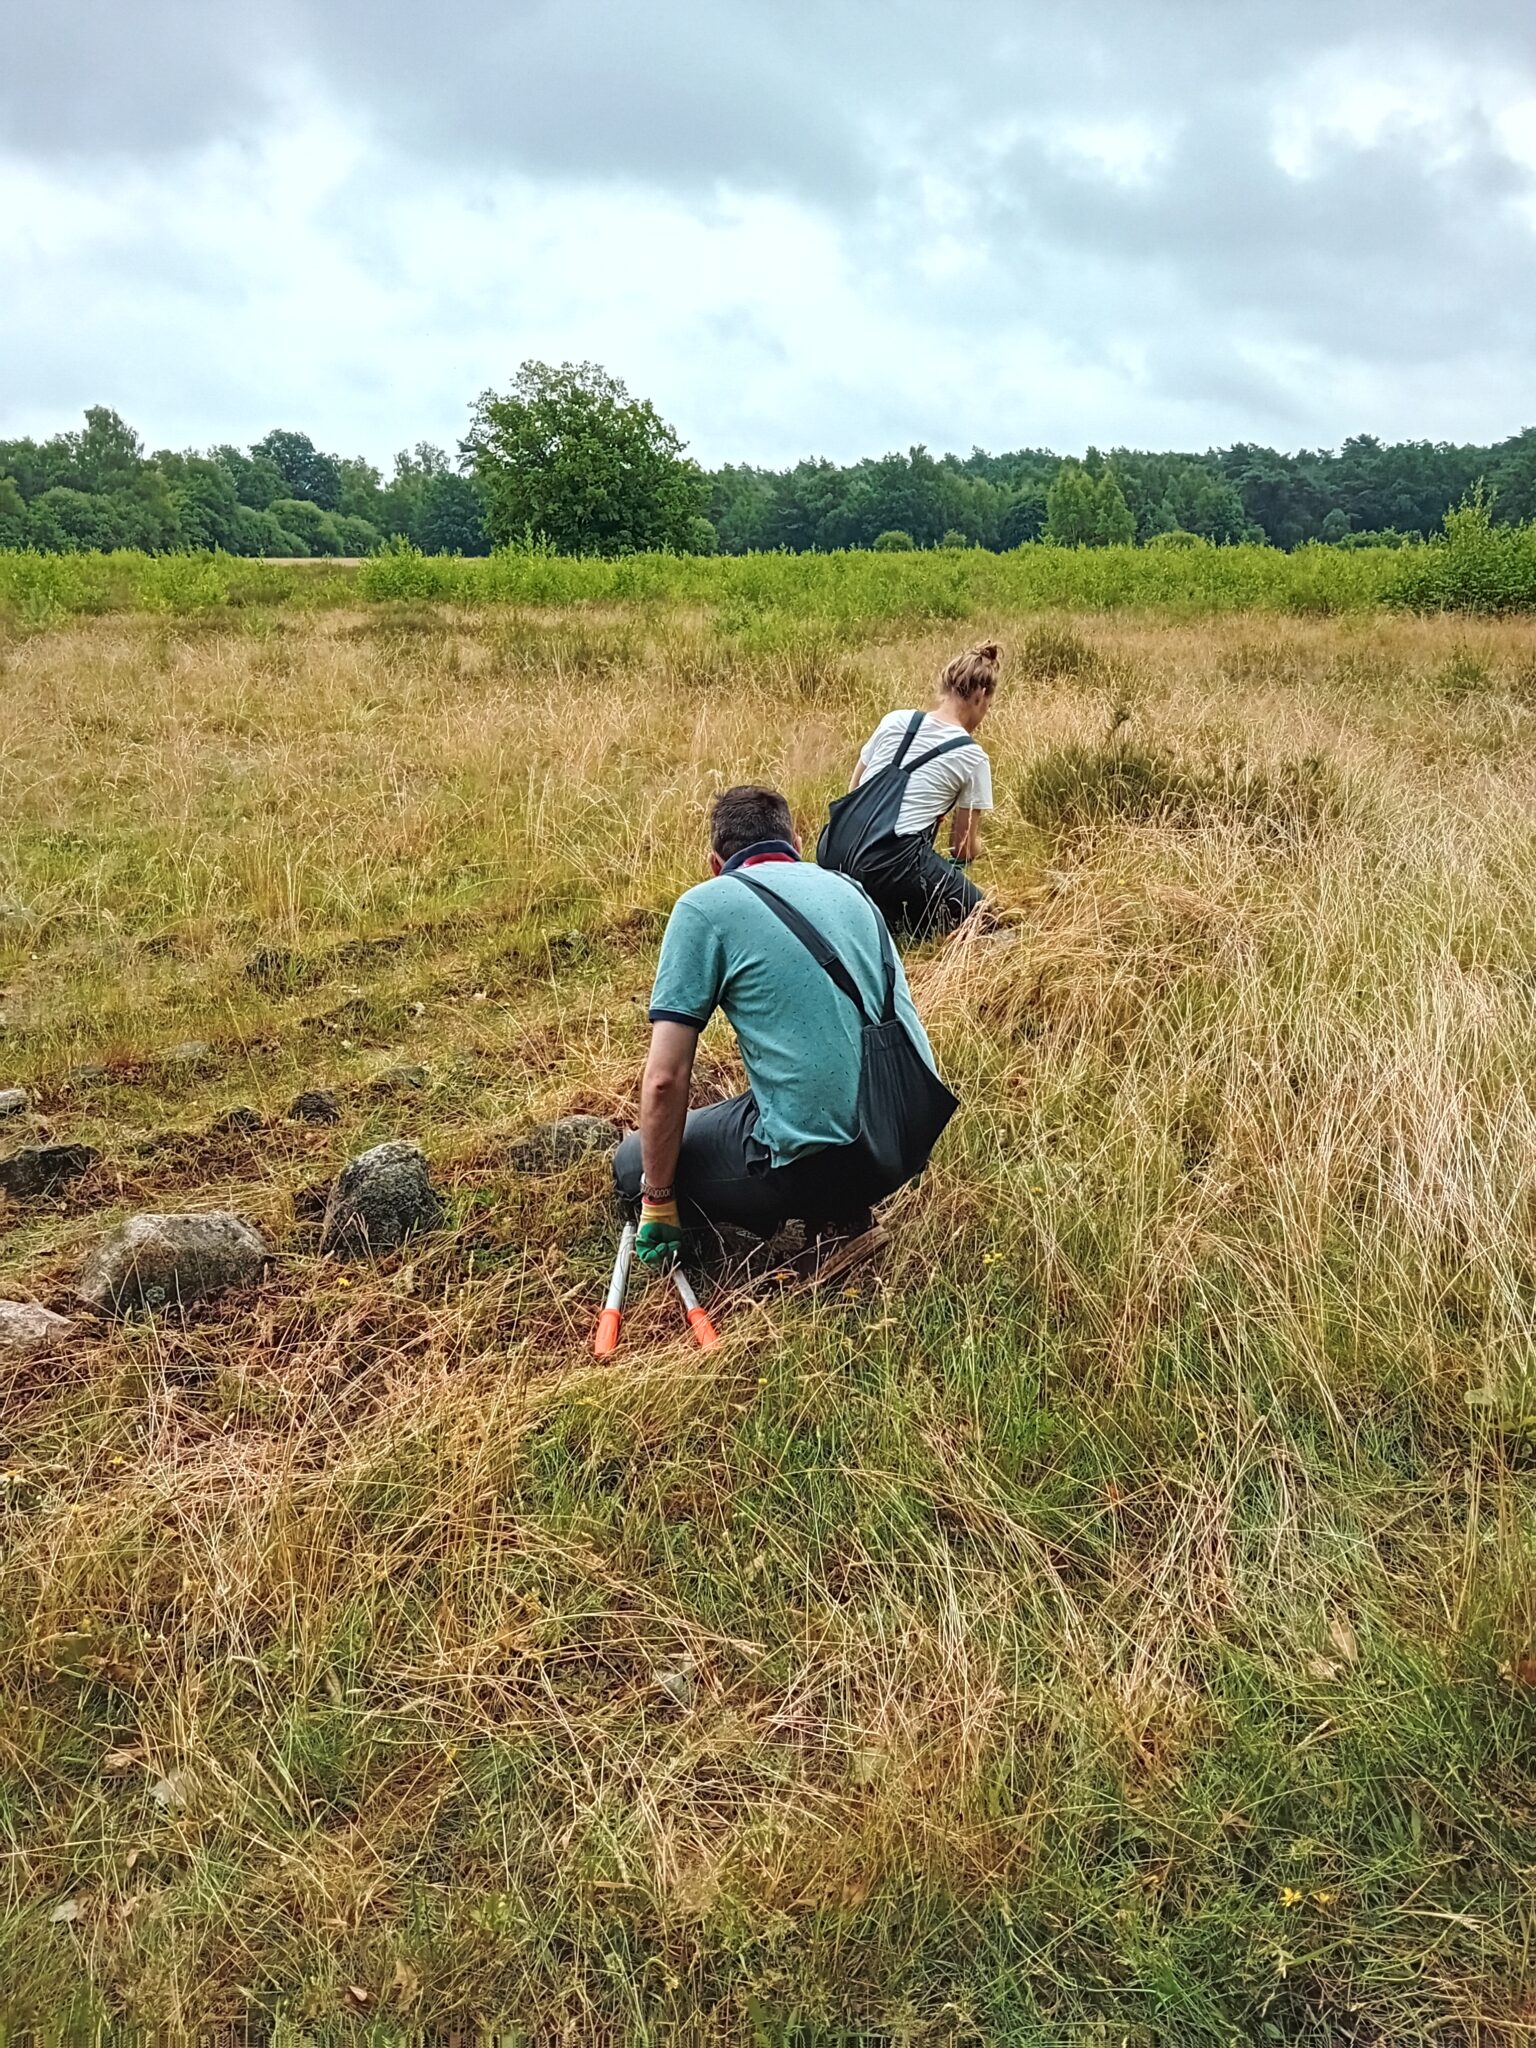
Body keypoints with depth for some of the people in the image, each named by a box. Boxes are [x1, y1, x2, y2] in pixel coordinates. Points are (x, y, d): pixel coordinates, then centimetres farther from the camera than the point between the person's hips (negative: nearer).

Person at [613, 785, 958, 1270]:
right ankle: (837, 1209, 12)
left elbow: (664, 1079, -10)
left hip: (818, 1160, -6)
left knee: (634, 1163, 17)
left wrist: (658, 1199, 3)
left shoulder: (705, 906, -5)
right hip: (915, 1137, 7)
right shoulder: (849, 889, 15)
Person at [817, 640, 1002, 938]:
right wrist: (972, 845, 33)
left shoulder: (895, 720, 10)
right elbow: (965, 848, 9)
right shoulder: (972, 757, 1)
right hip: (891, 865, -6)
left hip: (834, 853, 6)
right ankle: (890, 923, -6)